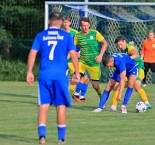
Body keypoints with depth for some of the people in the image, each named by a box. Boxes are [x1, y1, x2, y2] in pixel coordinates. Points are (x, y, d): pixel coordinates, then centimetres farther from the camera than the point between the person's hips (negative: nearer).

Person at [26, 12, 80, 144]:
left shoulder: (41, 36, 8)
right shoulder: (66, 36, 5)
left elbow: (32, 53, 2)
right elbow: (73, 54, 0)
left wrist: (29, 72, 5)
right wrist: (77, 73, 5)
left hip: (45, 75, 1)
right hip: (61, 75, -1)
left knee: (43, 106, 3)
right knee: (61, 106, 6)